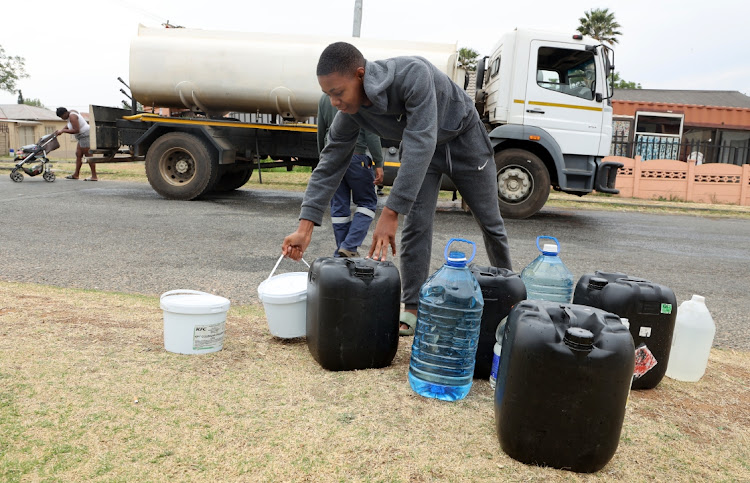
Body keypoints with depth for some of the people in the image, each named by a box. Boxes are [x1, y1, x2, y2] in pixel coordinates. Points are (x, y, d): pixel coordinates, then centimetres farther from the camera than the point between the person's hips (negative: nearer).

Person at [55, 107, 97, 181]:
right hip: (83, 136, 11)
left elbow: (76, 130, -23)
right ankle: (76, 174, 15)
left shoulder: (72, 116, -17)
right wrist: (61, 130, 16)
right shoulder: (72, 113, 13)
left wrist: (63, 130, -15)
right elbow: (69, 125, 28)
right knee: (78, 154, 11)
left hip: (85, 135, -11)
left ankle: (94, 176, -10)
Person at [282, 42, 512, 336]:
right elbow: (330, 163, -17)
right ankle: (413, 310, 2)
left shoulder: (413, 74, -40)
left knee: (489, 221, 7)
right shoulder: (350, 112, -21)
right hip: (418, 145, 4)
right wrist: (305, 227, -24)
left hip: (462, 138, -3)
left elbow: (420, 145, -45)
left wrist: (390, 213, -48)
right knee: (416, 223, -8)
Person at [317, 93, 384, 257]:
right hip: (355, 156, -5)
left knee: (339, 206, 9)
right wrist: (379, 164, -8)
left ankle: (341, 253, 10)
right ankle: (349, 246, -6)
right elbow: (371, 133, -11)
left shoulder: (324, 97, 11)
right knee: (367, 202, 6)